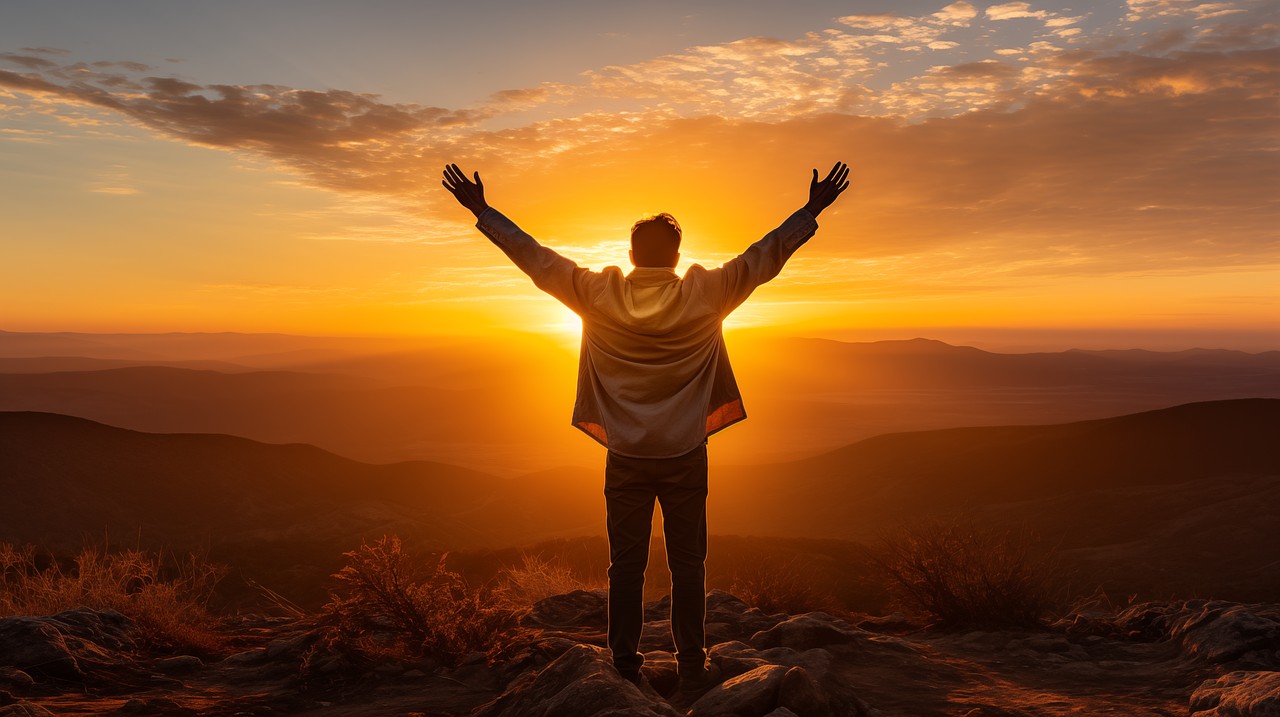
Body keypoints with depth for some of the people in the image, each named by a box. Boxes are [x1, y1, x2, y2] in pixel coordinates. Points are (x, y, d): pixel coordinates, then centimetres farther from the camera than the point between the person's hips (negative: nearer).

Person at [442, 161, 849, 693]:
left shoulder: (598, 294, -7)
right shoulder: (706, 294, -7)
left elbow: (535, 257, -1)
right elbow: (765, 257, -1)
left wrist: (482, 210, 9)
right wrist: (813, 210, 8)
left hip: (625, 457, 1)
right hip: (685, 455, 0)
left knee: (626, 565, 9)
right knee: (687, 564, 9)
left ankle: (625, 667, 17)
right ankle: (692, 667, 16)